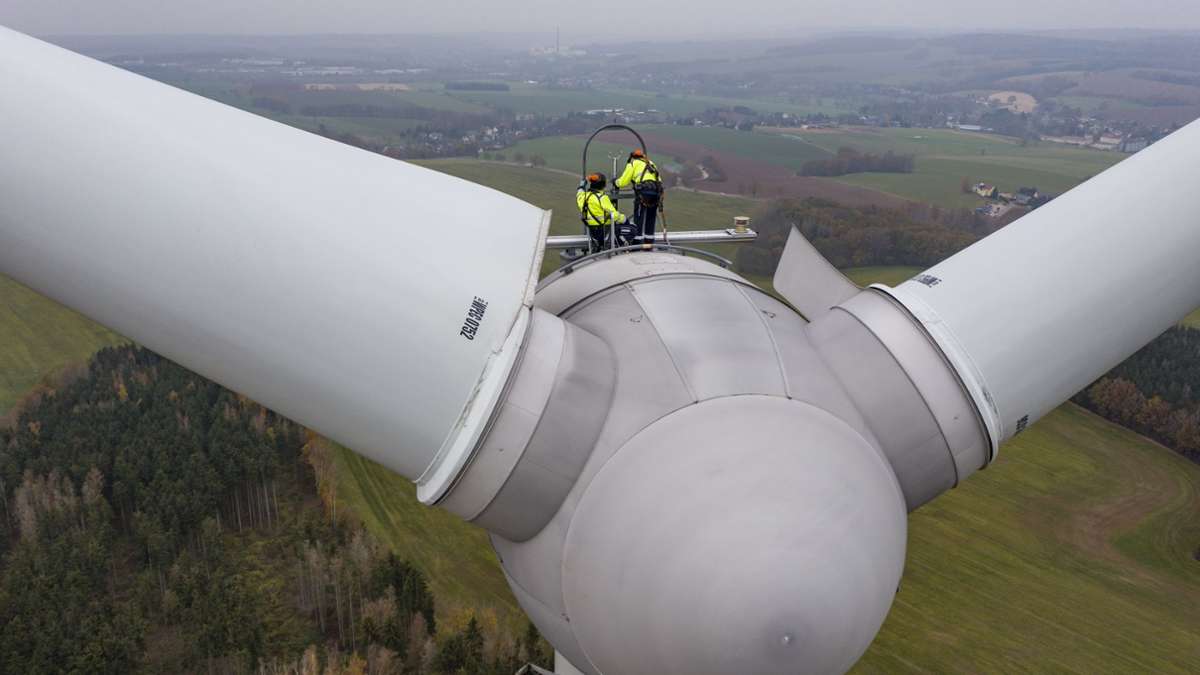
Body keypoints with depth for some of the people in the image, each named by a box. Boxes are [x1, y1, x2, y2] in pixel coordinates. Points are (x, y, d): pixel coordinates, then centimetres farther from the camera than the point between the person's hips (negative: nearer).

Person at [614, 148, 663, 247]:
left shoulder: (633, 163, 10)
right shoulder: (650, 163, 29)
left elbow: (623, 182, 8)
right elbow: (659, 181, 23)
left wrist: (616, 182, 28)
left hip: (643, 192, -6)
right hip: (656, 192, 6)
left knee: (639, 220, -2)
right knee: (650, 221, 13)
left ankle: (637, 244, -4)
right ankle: (649, 244, 16)